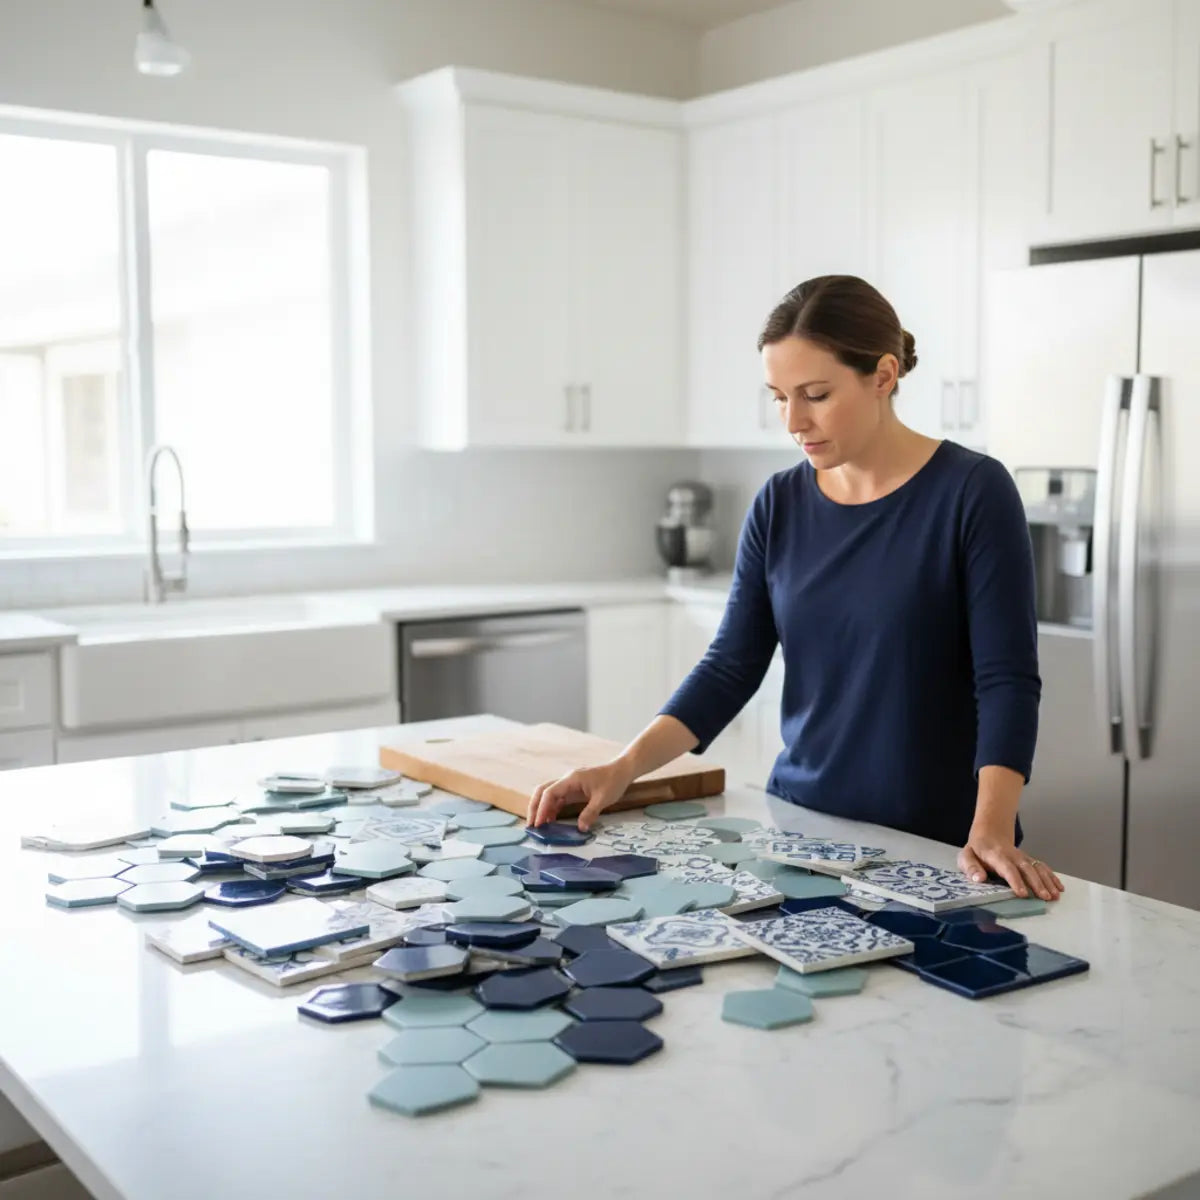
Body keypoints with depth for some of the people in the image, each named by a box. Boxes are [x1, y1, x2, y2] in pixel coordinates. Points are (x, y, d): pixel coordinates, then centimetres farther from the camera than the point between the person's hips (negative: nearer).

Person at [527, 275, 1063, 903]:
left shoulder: (971, 491, -12)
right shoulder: (778, 506, 1)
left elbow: (1006, 678, -16)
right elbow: (731, 665, 1)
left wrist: (990, 832, -28)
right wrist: (625, 766, -10)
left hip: (936, 847, -4)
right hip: (800, 823, 5)